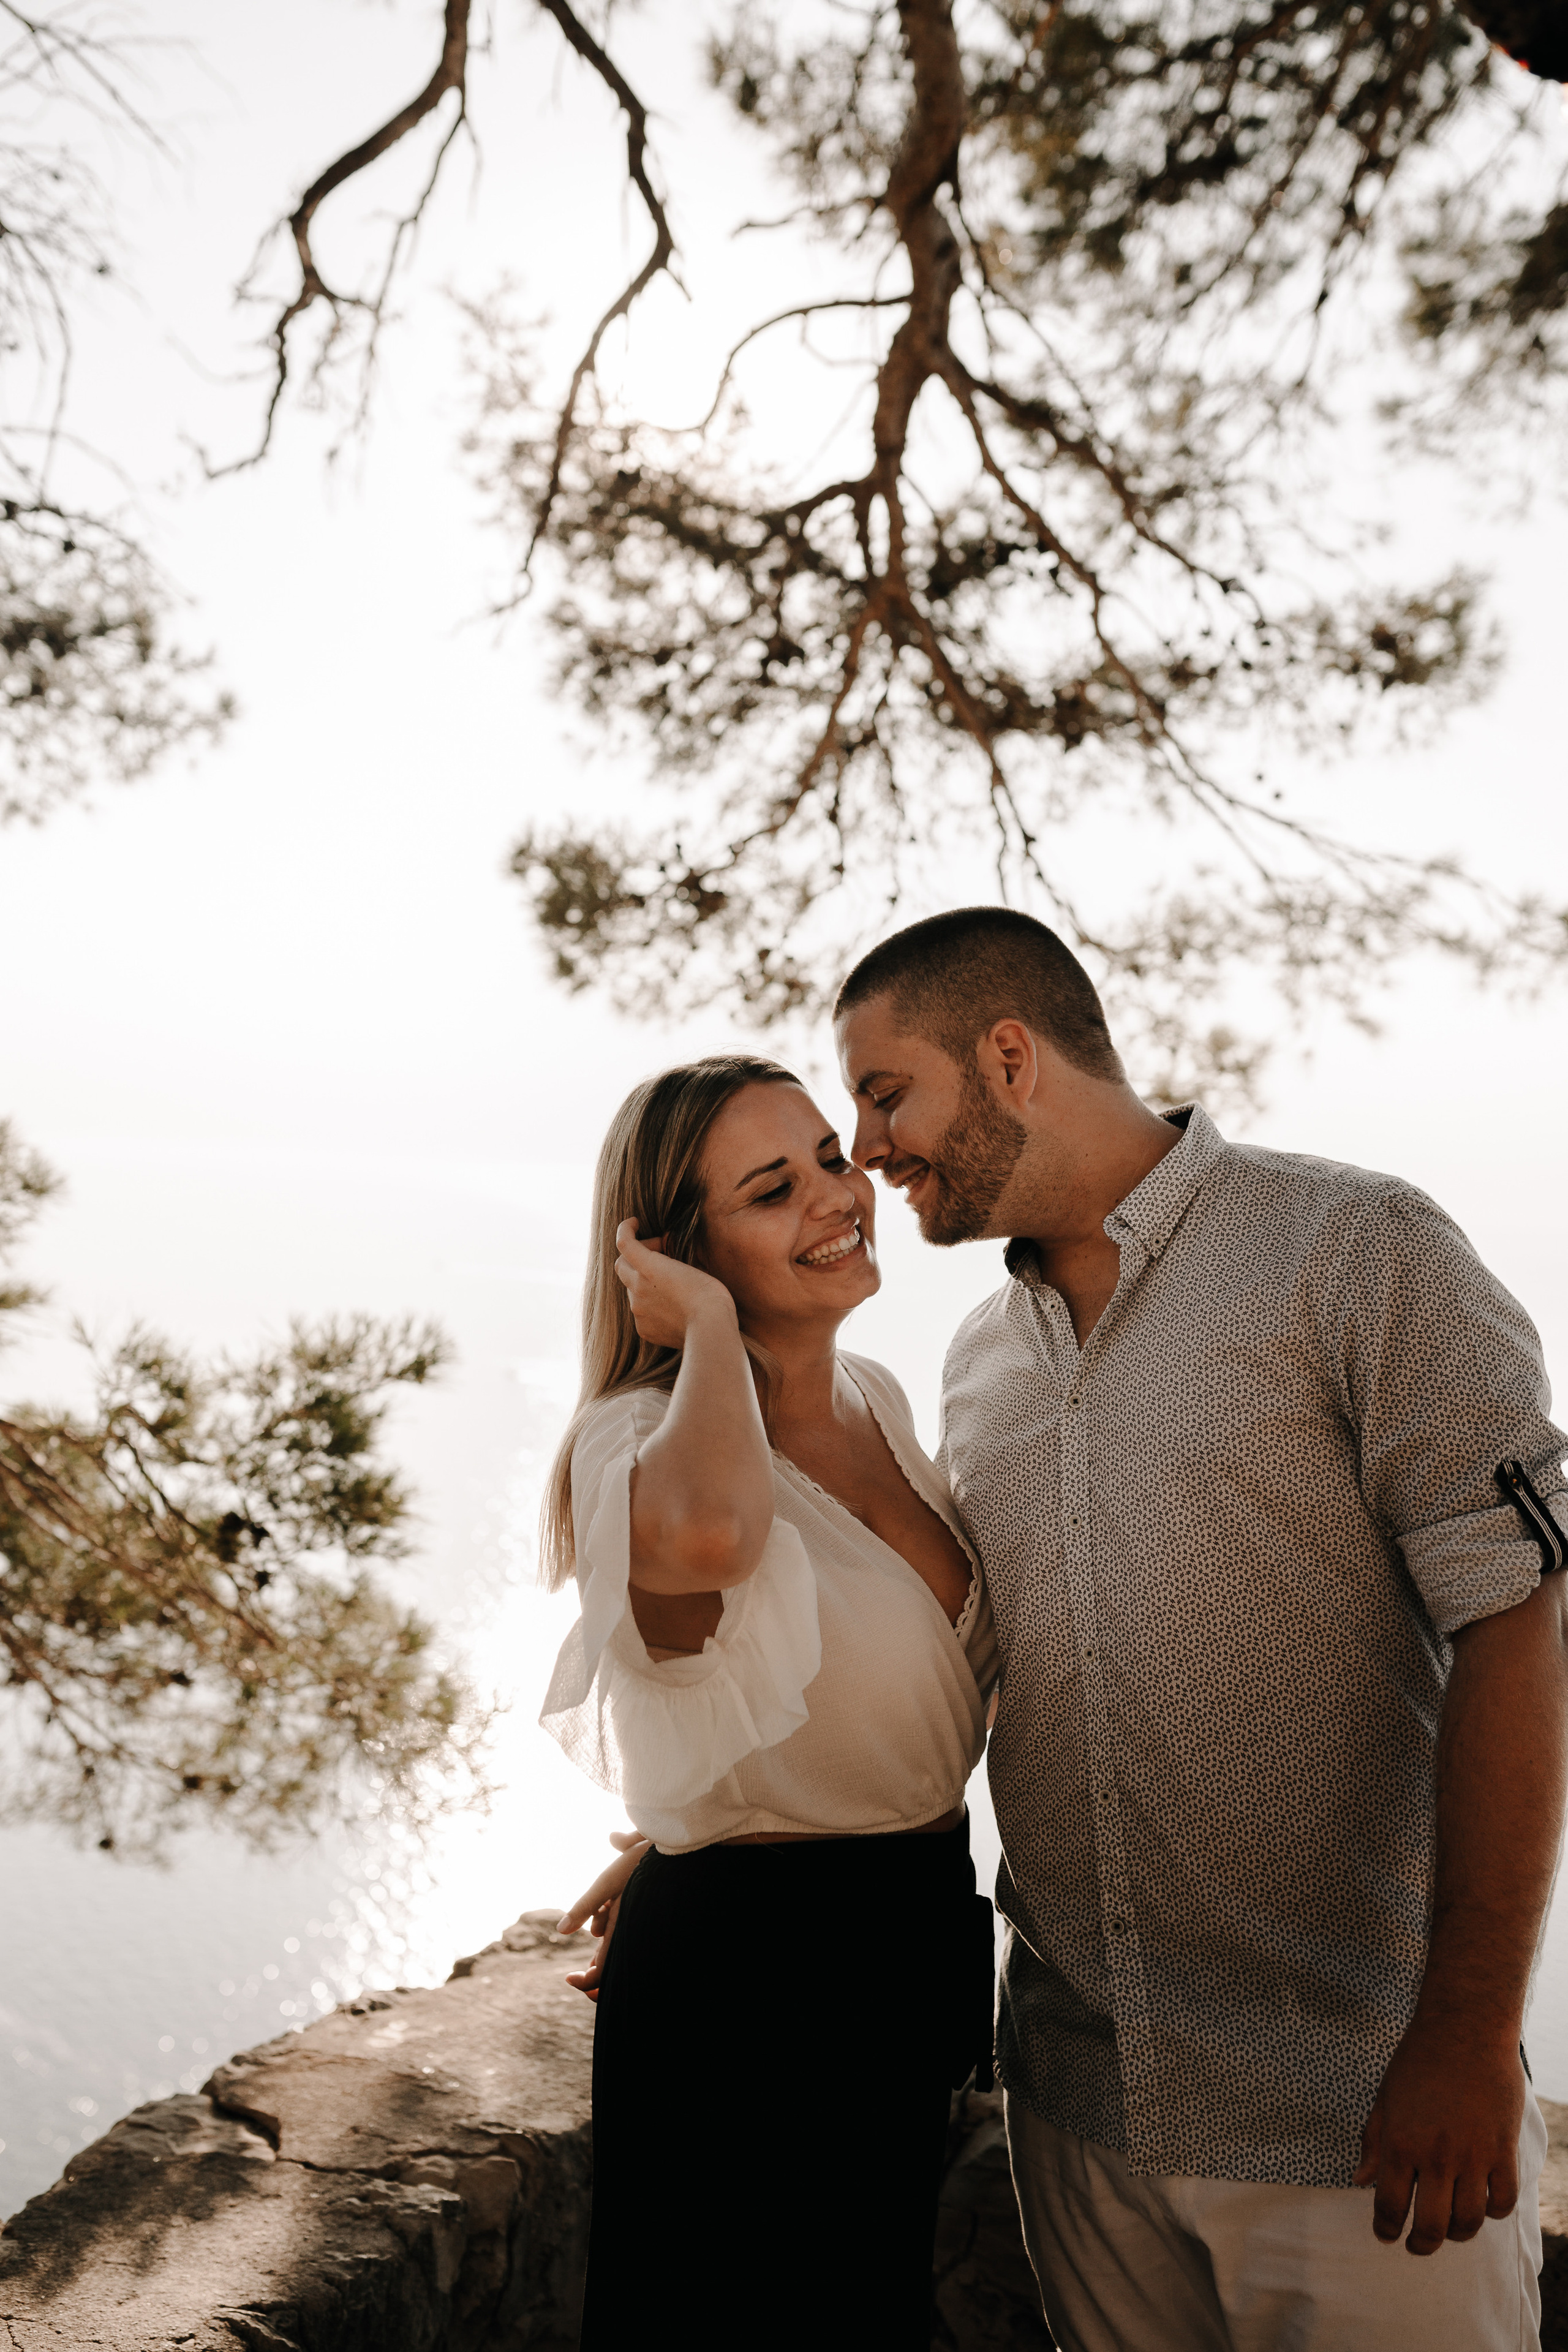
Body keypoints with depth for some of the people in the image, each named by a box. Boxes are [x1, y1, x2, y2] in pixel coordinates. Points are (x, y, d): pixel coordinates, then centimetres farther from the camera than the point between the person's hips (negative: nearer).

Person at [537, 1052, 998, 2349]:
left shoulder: (879, 1399, 3)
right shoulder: (648, 1439, -23)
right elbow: (700, 1536, -50)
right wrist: (710, 1325, -32)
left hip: (913, 1937, 8)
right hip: (752, 1972, -8)